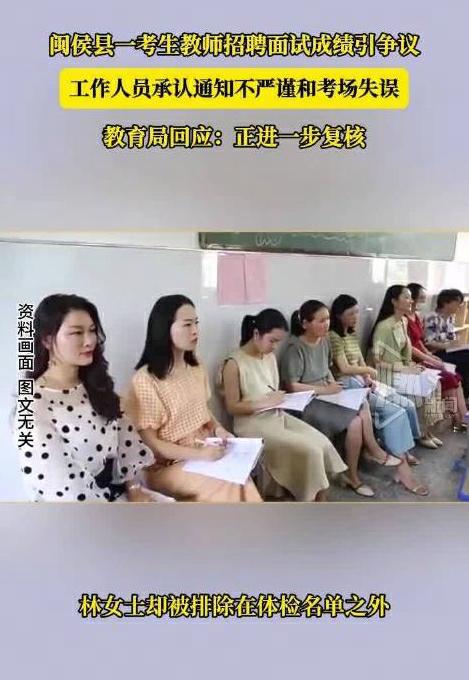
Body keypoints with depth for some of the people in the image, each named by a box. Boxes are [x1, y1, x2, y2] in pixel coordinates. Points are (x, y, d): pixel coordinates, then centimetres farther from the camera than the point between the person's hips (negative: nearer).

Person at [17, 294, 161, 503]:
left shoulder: (96, 385, 5)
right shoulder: (33, 404, -18)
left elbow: (124, 439, 5)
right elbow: (64, 485, -19)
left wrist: (134, 489, -4)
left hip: (116, 490, 7)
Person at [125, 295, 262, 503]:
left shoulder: (196, 368, 6)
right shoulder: (145, 380, -17)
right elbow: (149, 442, -14)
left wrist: (217, 429, 0)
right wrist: (199, 454, -20)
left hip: (205, 453, 6)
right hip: (168, 465, -6)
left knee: (243, 480, -19)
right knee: (232, 490, -22)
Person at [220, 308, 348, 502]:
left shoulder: (270, 356, 8)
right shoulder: (234, 363, -17)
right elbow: (232, 407, -15)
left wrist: (282, 398, -4)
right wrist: (266, 402, -20)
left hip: (277, 415, 8)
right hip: (252, 424, -8)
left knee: (323, 444, -8)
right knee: (309, 451, -18)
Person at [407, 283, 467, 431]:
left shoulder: (418, 317, 13)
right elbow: (409, 348, -19)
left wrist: (431, 356, 4)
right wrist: (432, 361, -14)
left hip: (422, 358, 9)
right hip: (412, 362, -9)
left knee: (455, 378, -5)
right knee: (448, 378, -15)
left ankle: (462, 418, -6)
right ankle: (456, 419, 0)